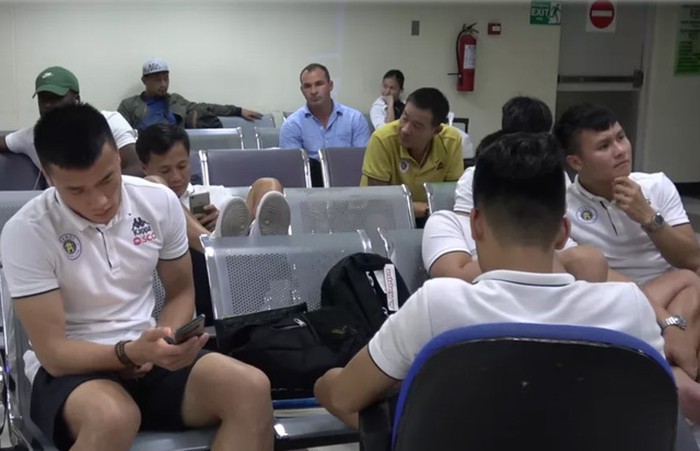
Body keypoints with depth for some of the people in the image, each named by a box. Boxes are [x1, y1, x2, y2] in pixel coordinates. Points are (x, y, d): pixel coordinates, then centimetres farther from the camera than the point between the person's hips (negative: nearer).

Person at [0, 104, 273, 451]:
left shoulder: (160, 201, -3)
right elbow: (53, 352, -14)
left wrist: (159, 347, -11)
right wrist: (131, 353, -31)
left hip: (148, 356, 4)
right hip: (71, 367, -3)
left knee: (251, 388, -25)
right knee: (112, 418, -39)